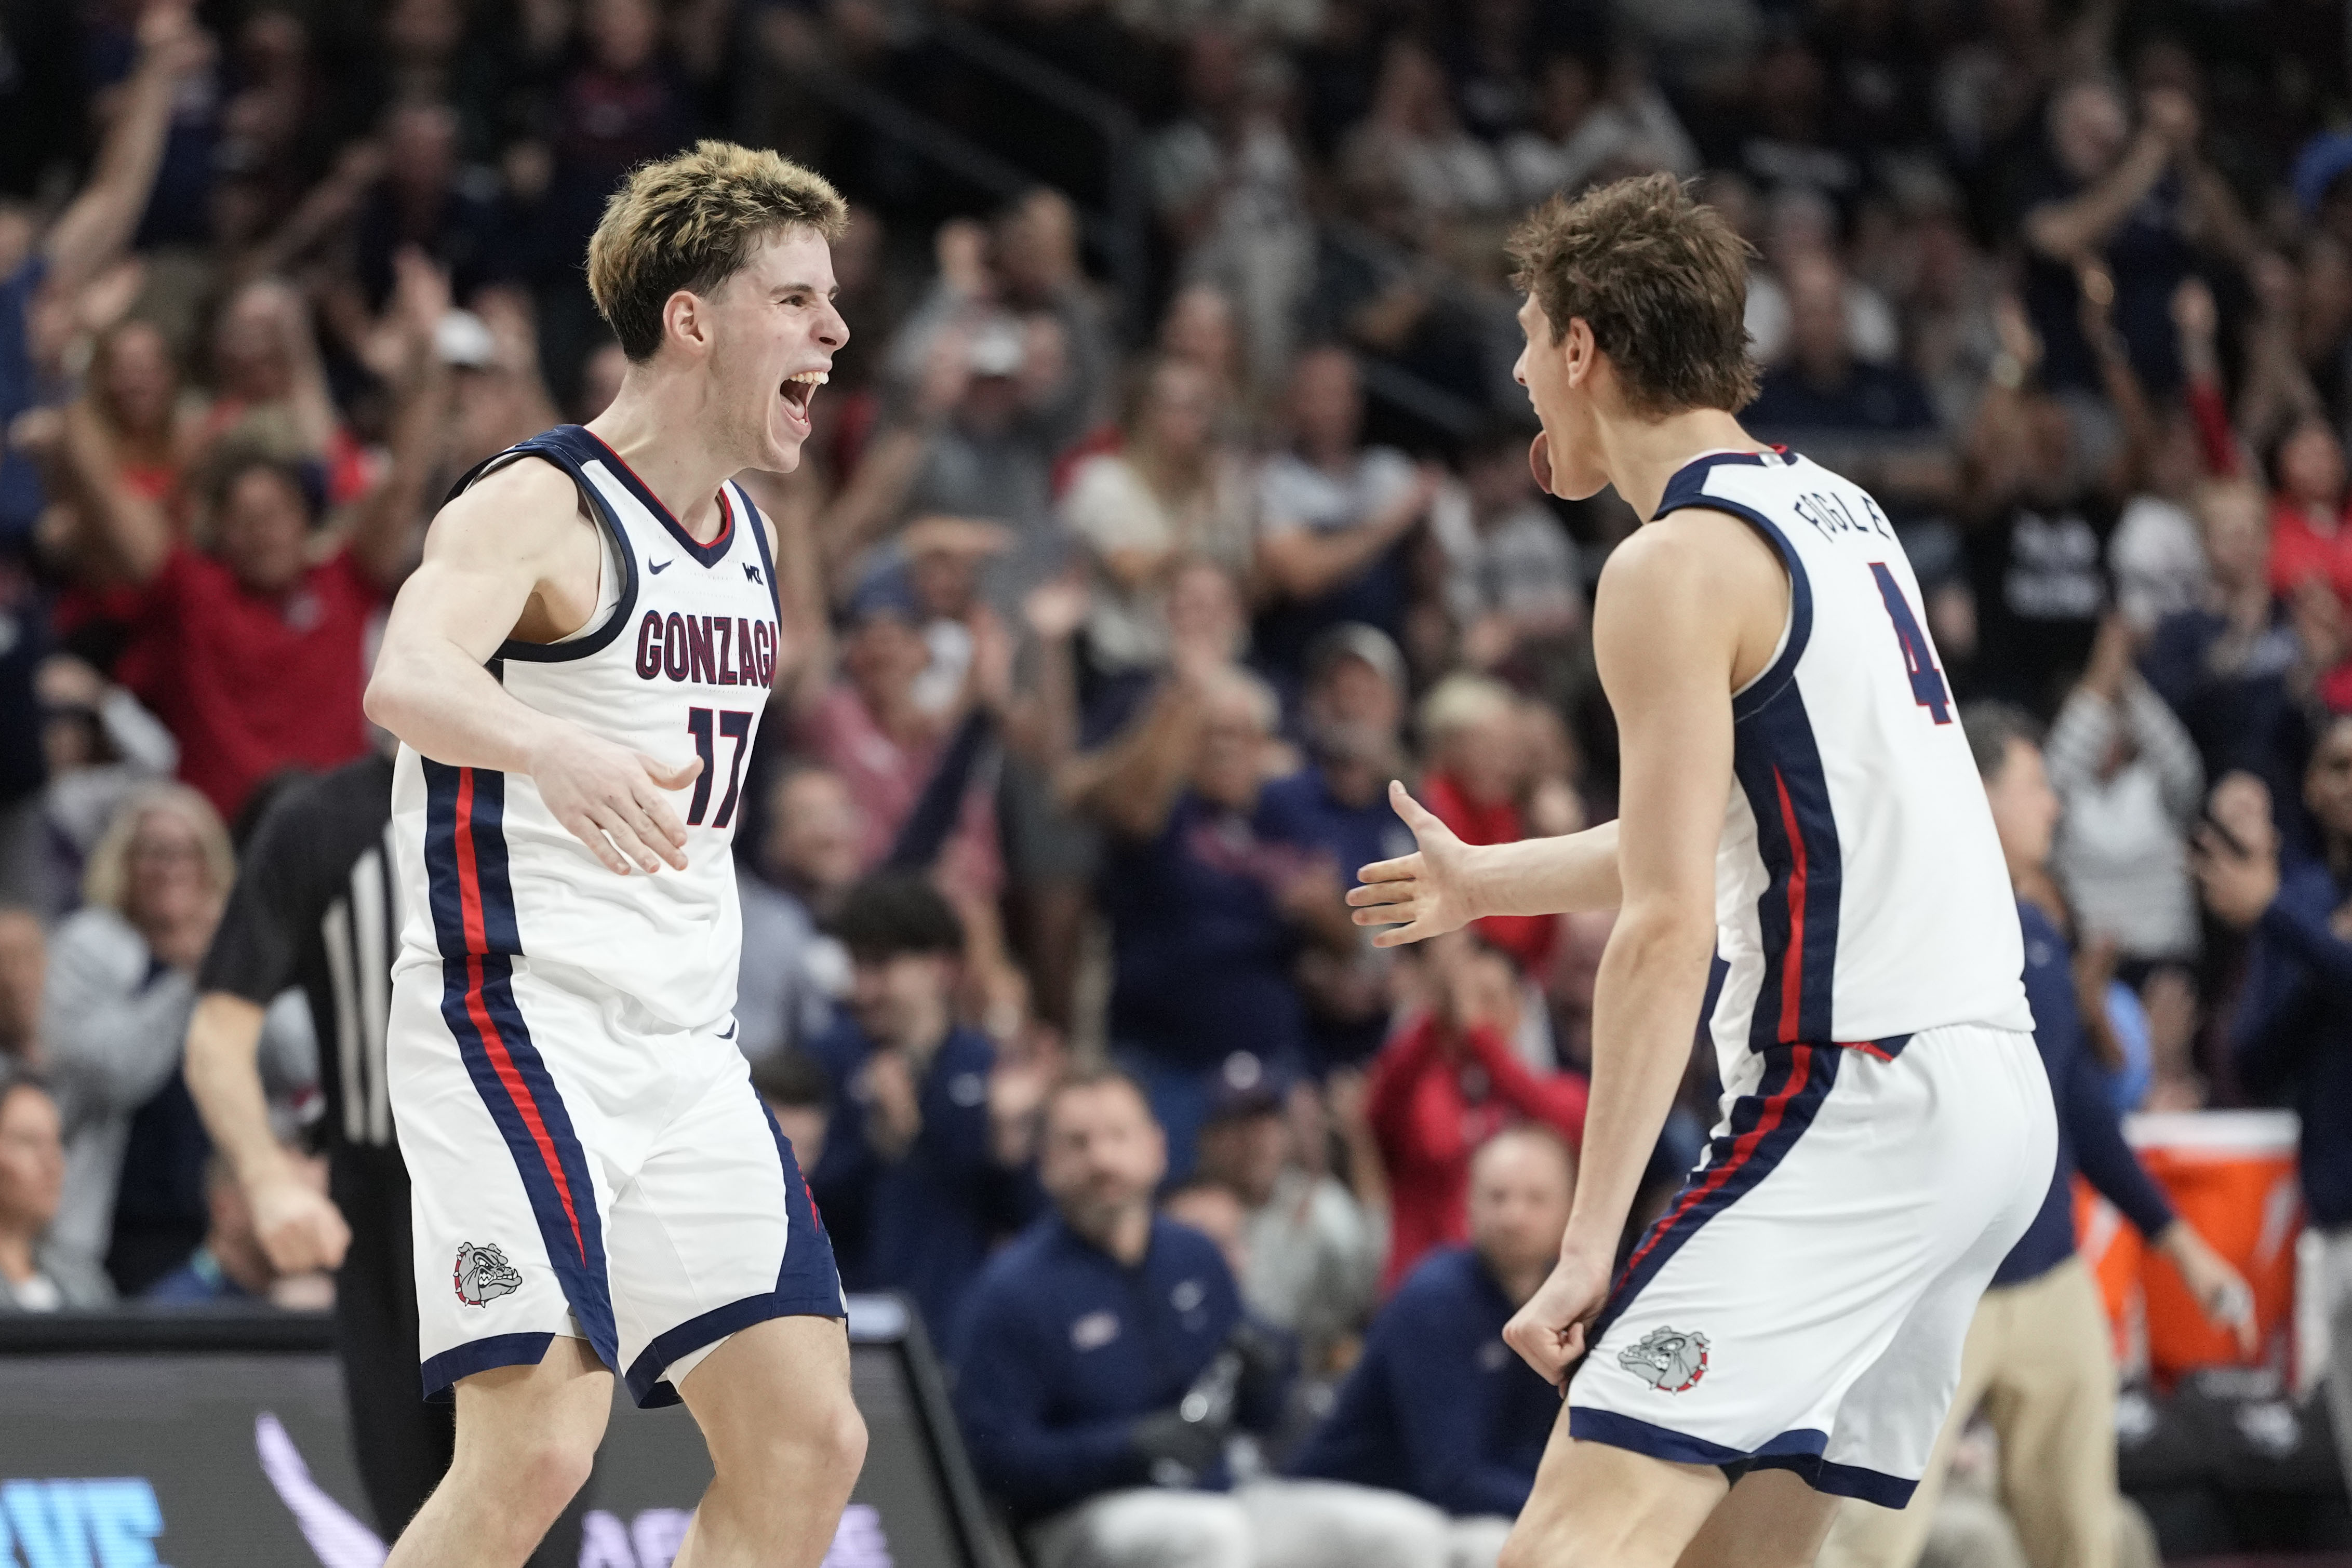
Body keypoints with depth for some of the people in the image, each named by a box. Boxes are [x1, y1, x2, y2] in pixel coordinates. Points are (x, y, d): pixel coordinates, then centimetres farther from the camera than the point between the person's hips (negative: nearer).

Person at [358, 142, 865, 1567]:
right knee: (536, 1450, -20)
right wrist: (556, 752, -52)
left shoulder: (749, 538, 15)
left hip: (684, 1051, 8)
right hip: (518, 1022, -8)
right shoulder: (539, 508, -11)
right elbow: (409, 677, -33)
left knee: (808, 1446, 1)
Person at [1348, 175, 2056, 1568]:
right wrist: (1488, 880, 46)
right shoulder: (1836, 512, 18)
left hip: (1856, 1098, -9)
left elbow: (1668, 929, -17)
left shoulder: (1678, 565, -10)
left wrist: (1590, 1243, -18)